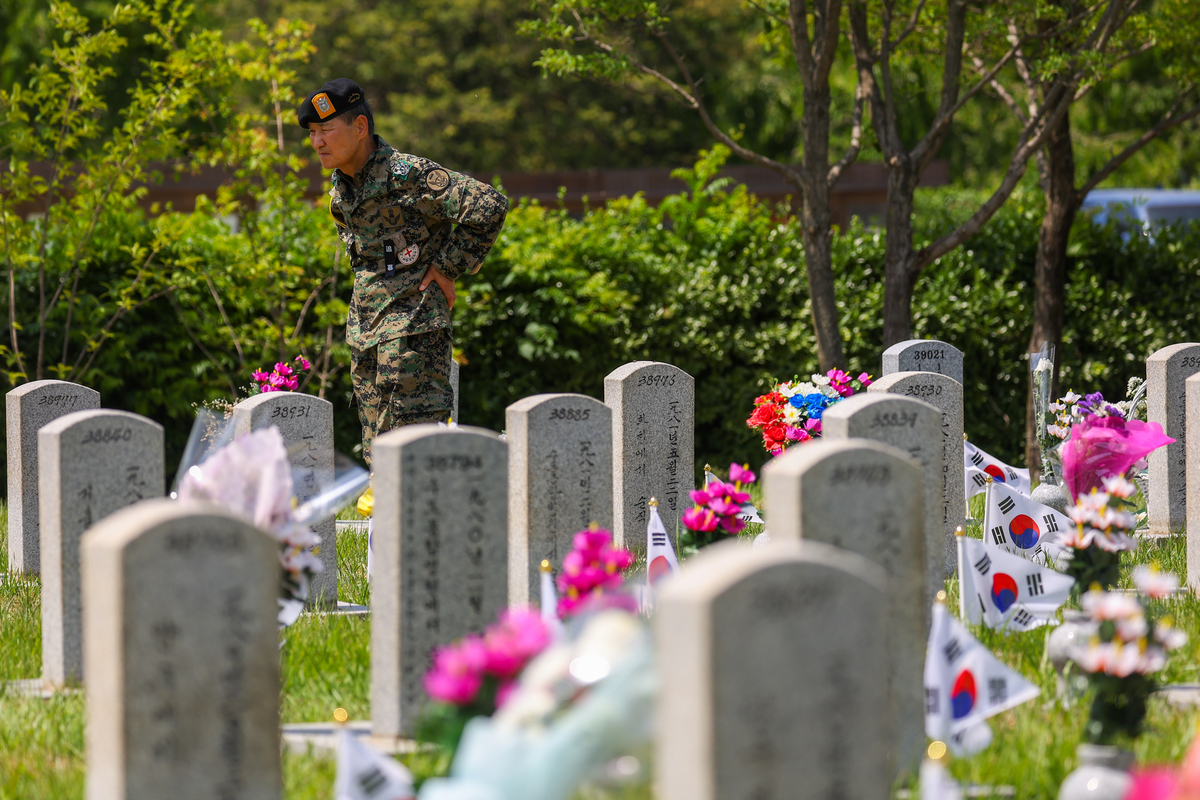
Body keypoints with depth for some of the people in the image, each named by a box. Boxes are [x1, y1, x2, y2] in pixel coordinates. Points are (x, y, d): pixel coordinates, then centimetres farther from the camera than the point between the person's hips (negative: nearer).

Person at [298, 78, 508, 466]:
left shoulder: (408, 174, -18)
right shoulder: (341, 185, 9)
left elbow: (489, 206, -22)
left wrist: (448, 266, -16)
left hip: (413, 320, -9)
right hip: (365, 324, 9)